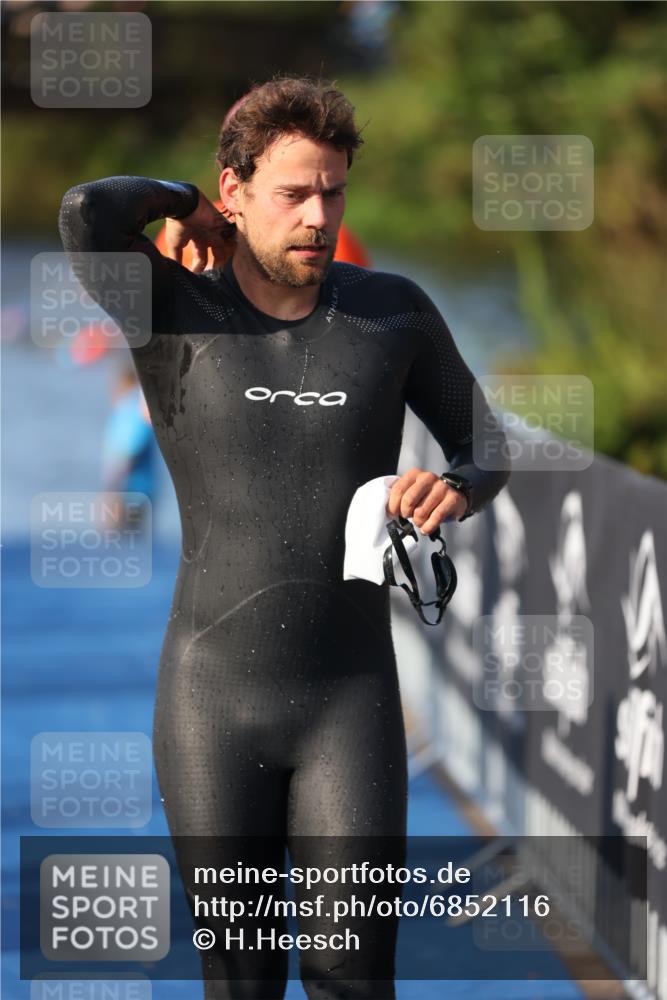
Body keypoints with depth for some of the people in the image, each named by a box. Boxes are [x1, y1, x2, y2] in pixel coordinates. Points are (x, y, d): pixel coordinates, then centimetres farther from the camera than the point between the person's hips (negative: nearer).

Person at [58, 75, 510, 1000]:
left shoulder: (392, 309, -2)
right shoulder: (171, 307, -6)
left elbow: (484, 452, 9)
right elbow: (87, 215, -29)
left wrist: (453, 490, -17)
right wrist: (181, 200, -6)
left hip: (350, 706, 0)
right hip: (212, 704, 0)